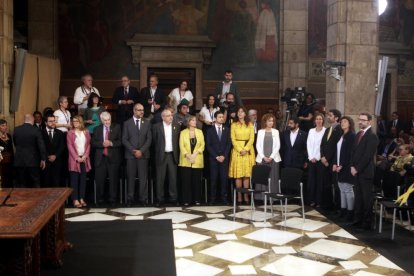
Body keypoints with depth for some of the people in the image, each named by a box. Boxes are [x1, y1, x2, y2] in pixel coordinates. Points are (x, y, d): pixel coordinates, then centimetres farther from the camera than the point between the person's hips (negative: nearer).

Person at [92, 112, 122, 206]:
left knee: (113, 180, 1)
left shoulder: (117, 127, 4)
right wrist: (102, 144, -14)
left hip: (113, 158, -2)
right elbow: (93, 142, 4)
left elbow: (120, 141, -2)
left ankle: (112, 199, 9)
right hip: (100, 158, 2)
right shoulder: (97, 129, 11)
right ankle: (100, 199, 15)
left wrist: (111, 143, -17)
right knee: (100, 180, 4)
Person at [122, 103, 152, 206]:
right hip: (130, 154, 0)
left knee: (143, 177, -1)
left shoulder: (147, 122, 9)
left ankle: (143, 199, 4)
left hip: (143, 154, 1)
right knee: (131, 177, 2)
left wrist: (141, 151, -8)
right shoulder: (127, 123, 6)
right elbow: (124, 140, 1)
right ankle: (130, 198, 8)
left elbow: (149, 139, 3)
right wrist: (133, 151, -10)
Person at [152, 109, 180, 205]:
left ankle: (173, 198, 11)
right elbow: (154, 140, 5)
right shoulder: (156, 127, -1)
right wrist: (159, 149, 4)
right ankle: (160, 199, 9)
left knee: (173, 178, 5)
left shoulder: (176, 126, 5)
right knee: (160, 179, 3)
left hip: (172, 155, 2)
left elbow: (178, 140, 10)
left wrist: (176, 152, 5)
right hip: (161, 155, -2)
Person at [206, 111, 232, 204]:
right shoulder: (210, 130, 4)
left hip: (224, 157, 1)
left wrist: (224, 156, -6)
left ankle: (223, 197, 3)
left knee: (224, 178, -2)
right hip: (213, 158, -1)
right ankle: (213, 198, 3)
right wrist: (216, 156, -8)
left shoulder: (227, 129, 10)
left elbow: (229, 143, 5)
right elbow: (208, 145, 0)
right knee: (213, 178, -2)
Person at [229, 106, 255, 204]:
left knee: (247, 174, 0)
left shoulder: (250, 125, 8)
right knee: (238, 175, -3)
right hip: (237, 150, -1)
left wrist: (245, 149, -13)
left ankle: (246, 196, 4)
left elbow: (252, 139, 0)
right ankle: (239, 196, 0)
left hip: (248, 151, 1)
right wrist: (240, 150, -13)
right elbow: (233, 139, -1)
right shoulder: (234, 125, 6)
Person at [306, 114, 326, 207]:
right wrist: (311, 157, -3)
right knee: (311, 180, 3)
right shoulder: (311, 131, 12)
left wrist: (317, 158, -10)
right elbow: (308, 144, 8)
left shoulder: (325, 131, -2)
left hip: (320, 159, -4)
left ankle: (318, 201, 5)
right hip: (311, 159, 4)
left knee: (320, 180, -1)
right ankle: (311, 200, 11)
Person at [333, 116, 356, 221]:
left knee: (348, 189, -5)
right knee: (342, 189, 11)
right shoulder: (341, 136, 15)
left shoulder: (352, 136, -8)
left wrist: (342, 165, -16)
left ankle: (350, 212, 1)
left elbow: (350, 153, -14)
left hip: (346, 167, -8)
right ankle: (343, 209, 17)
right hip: (339, 166, 8)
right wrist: (334, 163, 3)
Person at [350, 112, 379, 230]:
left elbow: (368, 156, -16)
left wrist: (357, 168, -13)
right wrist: (352, 166, 2)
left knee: (366, 198, 1)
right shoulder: (358, 134, 14)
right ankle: (358, 219, 17)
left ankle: (367, 222, 9)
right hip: (356, 171, 7)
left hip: (365, 171, -7)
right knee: (358, 196, 10)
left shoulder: (372, 136, -11)